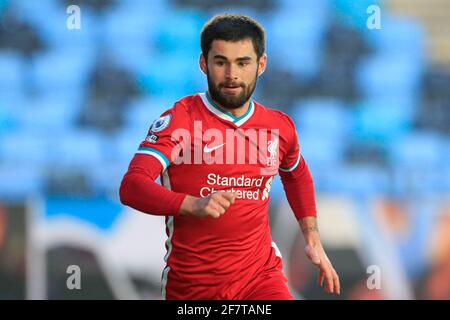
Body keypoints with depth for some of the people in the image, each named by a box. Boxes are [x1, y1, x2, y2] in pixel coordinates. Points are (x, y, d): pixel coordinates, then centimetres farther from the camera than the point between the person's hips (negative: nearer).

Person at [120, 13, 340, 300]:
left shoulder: (280, 127, 6)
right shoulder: (180, 119, -8)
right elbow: (131, 186, -22)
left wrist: (313, 239, 20)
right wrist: (194, 204, -37)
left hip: (261, 274, 2)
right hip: (191, 285, -2)